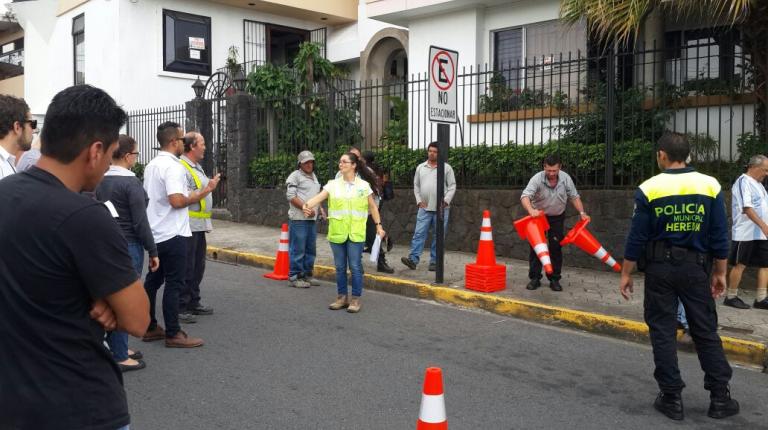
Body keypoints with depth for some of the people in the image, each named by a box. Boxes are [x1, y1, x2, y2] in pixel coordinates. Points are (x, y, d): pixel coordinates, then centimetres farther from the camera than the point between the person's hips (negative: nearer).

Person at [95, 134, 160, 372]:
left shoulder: (101, 182, 7)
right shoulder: (131, 182, -16)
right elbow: (140, 222, -17)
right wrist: (153, 251, -11)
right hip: (128, 245, -8)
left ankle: (115, 347, 28)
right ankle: (120, 357, 5)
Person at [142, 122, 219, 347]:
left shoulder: (151, 165, 13)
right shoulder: (173, 166, -17)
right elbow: (177, 201, -26)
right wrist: (204, 191, -15)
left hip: (155, 233, 9)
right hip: (172, 235, -9)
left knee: (153, 281, 13)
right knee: (173, 284, -3)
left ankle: (149, 328, 21)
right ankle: (173, 334, 2)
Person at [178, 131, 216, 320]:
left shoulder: (197, 167, 18)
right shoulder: (181, 168, -15)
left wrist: (207, 222, 21)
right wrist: (206, 189, -17)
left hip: (199, 226, 10)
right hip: (188, 226, -10)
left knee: (198, 267, 16)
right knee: (186, 269, -4)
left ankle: (193, 303, 26)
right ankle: (180, 307, 4)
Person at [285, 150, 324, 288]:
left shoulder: (313, 176, 19)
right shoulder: (295, 176, -6)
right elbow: (291, 196, -14)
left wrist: (320, 208, 13)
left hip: (312, 218, 8)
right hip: (299, 219, -8)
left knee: (311, 249, 13)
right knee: (297, 249, -5)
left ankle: (307, 274, 23)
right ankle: (295, 277, 3)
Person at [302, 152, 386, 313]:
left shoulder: (363, 185, 1)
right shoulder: (333, 184, 3)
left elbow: (373, 207, 8)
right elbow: (319, 197, -11)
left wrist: (379, 225, 4)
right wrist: (306, 205, -30)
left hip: (355, 233, -2)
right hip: (337, 233, 2)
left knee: (355, 266, 1)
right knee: (340, 267, 10)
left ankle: (355, 299, 12)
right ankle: (342, 297, 23)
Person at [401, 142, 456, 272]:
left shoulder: (447, 168, 1)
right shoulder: (420, 167, 10)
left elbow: (452, 186, 0)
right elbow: (416, 185, 14)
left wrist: (446, 200, -10)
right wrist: (419, 200, 3)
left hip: (441, 208, -2)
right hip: (424, 208, 2)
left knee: (438, 236, 3)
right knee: (419, 233, -4)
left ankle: (434, 262, 10)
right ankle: (413, 259, -8)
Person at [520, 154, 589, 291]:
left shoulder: (565, 178, -15)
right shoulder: (537, 179, -25)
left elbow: (574, 197, -4)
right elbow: (525, 196, -37)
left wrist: (582, 212, -16)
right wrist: (530, 210, -56)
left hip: (557, 217, 2)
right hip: (539, 216, -2)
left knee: (556, 248, 2)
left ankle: (554, 279, 10)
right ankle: (534, 278, 6)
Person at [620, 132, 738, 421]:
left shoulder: (649, 189, -7)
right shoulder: (710, 186, -1)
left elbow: (637, 237, -6)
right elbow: (720, 236, 1)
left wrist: (626, 274, 1)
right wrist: (719, 273, 11)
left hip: (660, 267, -2)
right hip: (695, 267, 2)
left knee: (662, 332, 6)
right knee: (706, 331, 11)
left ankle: (672, 398, 9)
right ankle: (720, 397, 15)